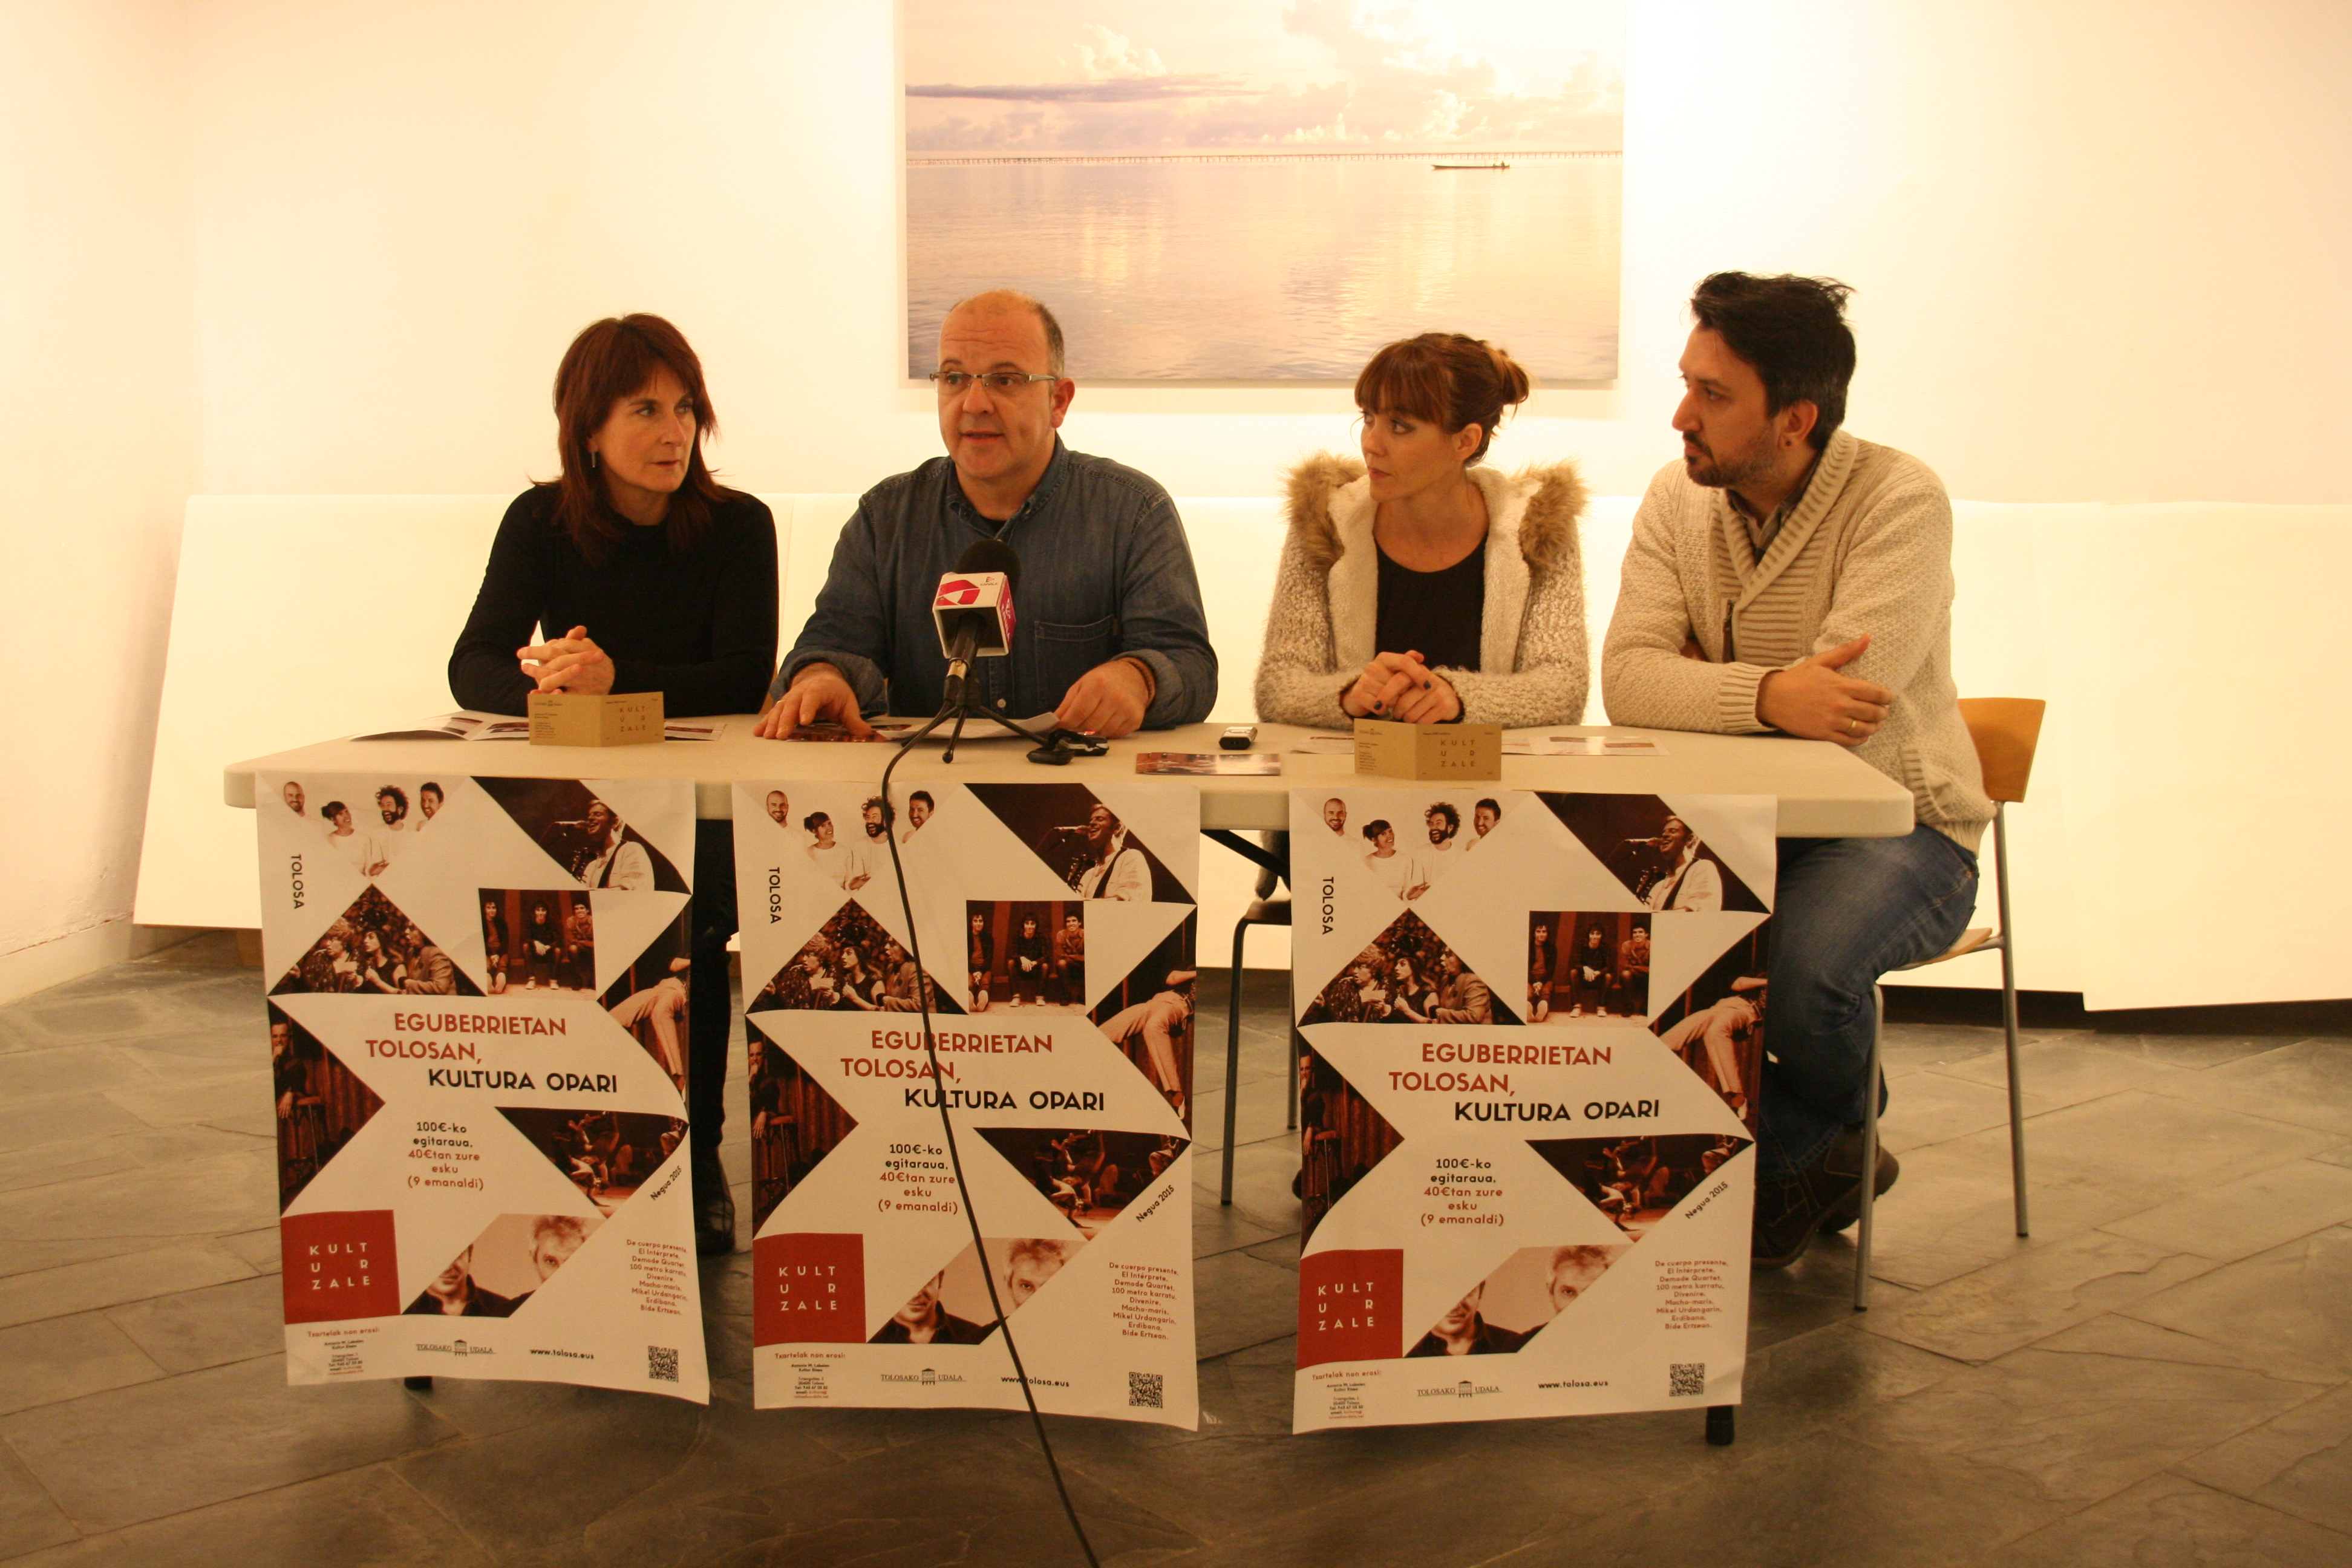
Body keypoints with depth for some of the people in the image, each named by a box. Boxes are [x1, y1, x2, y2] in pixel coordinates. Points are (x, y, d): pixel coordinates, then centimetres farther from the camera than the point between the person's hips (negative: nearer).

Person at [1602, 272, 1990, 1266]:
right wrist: (1763, 694, -29)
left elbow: (1841, 705, -25)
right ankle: (1818, 1154, 1)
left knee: (1797, 967, -34)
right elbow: (1627, 681, -12)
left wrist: (1697, 684, -11)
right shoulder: (1678, 499, 1)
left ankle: (1779, 1152, 7)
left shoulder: (1899, 501, -15)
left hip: (1896, 823, -5)